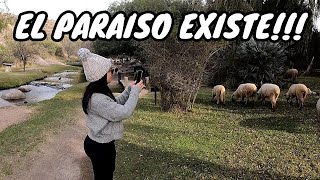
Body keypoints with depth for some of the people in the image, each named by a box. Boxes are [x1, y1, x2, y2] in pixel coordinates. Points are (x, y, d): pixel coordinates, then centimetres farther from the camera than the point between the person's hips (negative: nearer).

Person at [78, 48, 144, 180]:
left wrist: (130, 89, 4)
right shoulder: (97, 99, -33)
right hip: (99, 147, -9)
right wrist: (135, 92, -17)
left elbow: (116, 104, 14)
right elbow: (124, 112, -29)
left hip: (103, 143, 10)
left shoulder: (100, 92, 0)